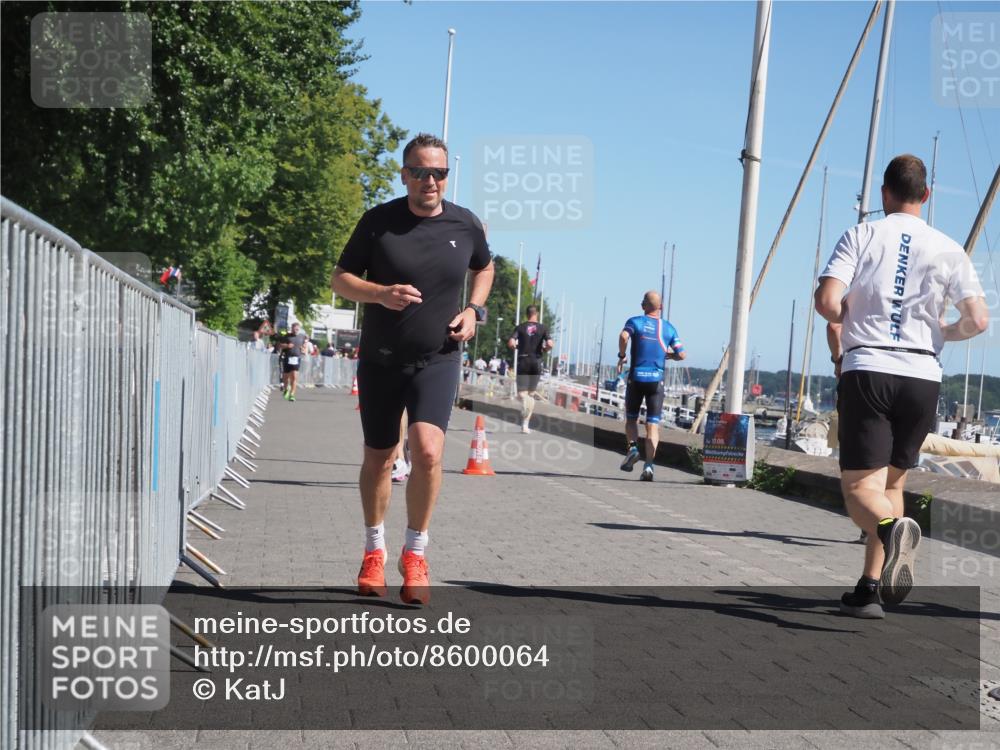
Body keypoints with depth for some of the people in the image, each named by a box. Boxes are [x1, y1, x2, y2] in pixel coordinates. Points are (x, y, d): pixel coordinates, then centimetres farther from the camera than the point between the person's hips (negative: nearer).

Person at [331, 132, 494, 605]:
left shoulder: (465, 224, 0)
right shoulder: (378, 220, -6)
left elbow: (484, 267, 20)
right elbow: (340, 279, -1)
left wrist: (474, 310, 3)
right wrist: (380, 294, -20)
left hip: (437, 360, 0)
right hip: (380, 359, 1)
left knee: (427, 452, -19)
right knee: (378, 459, 10)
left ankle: (415, 555, -2)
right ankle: (374, 551, 32)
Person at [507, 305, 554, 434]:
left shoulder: (520, 327, 1)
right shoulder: (542, 328, 2)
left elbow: (510, 343, -11)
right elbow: (550, 344, -12)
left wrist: (517, 347, 10)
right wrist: (543, 350, 8)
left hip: (522, 362, -1)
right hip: (536, 362, 1)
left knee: (522, 393, -3)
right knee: (531, 393, 14)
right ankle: (526, 424, 14)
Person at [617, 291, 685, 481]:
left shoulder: (635, 321, 3)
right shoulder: (668, 328, 10)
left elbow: (623, 336, -18)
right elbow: (681, 354, 4)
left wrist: (621, 356, -4)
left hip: (636, 378, -1)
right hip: (656, 380, 1)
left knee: (631, 418, 18)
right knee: (653, 425, 0)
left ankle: (632, 447, -8)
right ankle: (648, 466, -13)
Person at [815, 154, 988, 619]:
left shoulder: (860, 237, 2)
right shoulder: (948, 249, 7)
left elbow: (826, 302, -10)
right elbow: (978, 321, 0)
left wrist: (843, 321, 12)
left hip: (867, 370, -3)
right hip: (923, 376, 3)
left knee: (860, 486, -4)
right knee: (892, 481, 16)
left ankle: (891, 528, -38)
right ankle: (870, 589, 14)